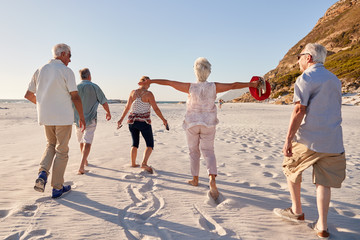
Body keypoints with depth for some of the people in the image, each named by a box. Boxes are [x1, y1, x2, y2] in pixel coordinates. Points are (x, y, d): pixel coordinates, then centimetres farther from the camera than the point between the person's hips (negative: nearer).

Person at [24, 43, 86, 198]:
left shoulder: (40, 71, 9)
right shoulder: (66, 71, -8)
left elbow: (28, 95, 13)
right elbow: (75, 97, -12)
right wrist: (82, 117, -3)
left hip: (45, 117, 5)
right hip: (63, 117, -5)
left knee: (51, 145, 24)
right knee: (61, 151, 5)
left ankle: (43, 172, 1)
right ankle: (57, 188, 13)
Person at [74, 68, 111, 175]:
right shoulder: (94, 87, -5)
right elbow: (104, 102, -2)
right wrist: (108, 112, 14)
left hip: (78, 120, 4)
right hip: (91, 119, -4)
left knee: (82, 141, 20)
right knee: (87, 143, -7)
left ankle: (85, 161, 40)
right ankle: (82, 166, -20)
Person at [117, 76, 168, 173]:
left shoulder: (133, 92, 3)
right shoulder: (149, 94, -10)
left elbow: (127, 107, 7)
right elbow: (156, 109, -9)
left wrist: (121, 119, 17)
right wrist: (163, 120, 1)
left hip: (132, 121, 5)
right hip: (144, 122, -5)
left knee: (135, 143, 21)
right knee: (150, 145, 3)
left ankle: (133, 163, 24)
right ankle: (144, 163, -16)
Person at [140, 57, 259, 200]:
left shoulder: (190, 87, -13)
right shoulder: (214, 87, -9)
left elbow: (169, 82, -9)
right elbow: (233, 86, -1)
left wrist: (151, 81, 1)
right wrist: (252, 84, 10)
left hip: (192, 123, -1)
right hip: (208, 124, 1)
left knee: (193, 151, 15)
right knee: (208, 151, 6)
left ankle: (195, 179, 26)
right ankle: (212, 178, -17)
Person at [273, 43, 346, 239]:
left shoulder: (306, 78, -8)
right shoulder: (334, 79, 17)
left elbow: (300, 110, -17)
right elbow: (333, 109, 22)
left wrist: (288, 139, -16)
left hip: (308, 138, -6)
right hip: (333, 140, 7)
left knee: (291, 169, 15)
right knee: (323, 182, 11)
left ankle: (296, 211, 25)